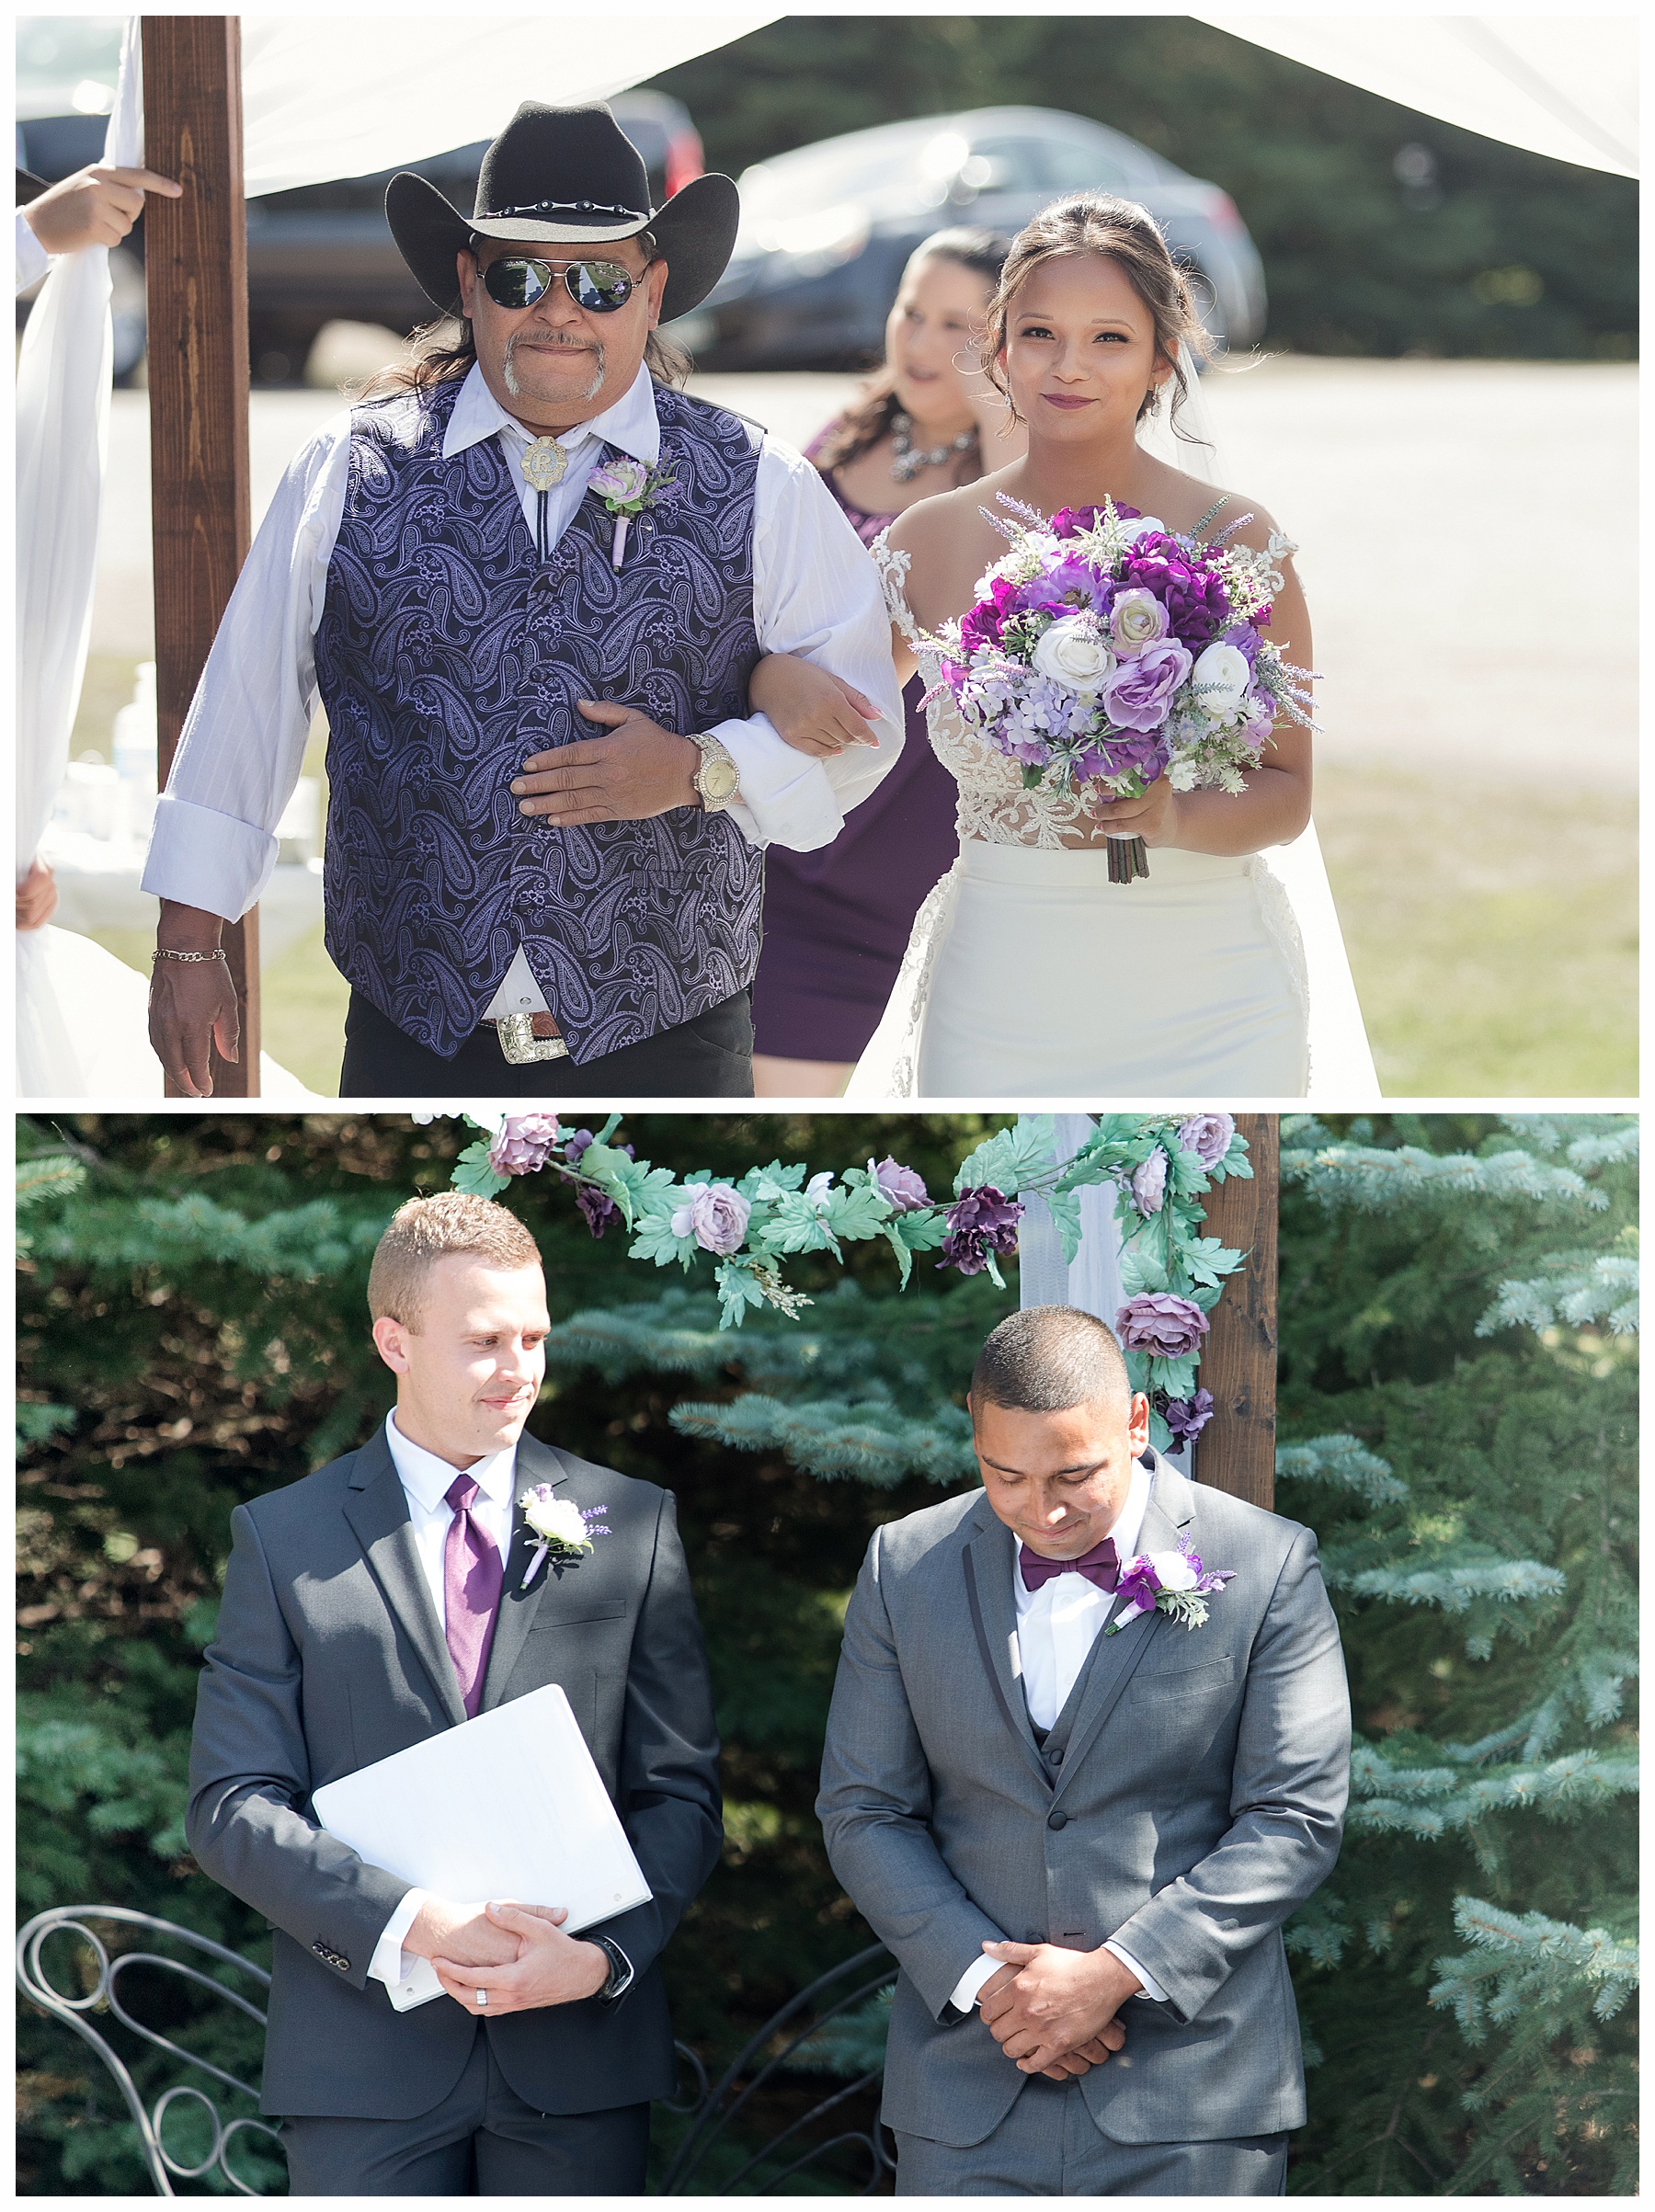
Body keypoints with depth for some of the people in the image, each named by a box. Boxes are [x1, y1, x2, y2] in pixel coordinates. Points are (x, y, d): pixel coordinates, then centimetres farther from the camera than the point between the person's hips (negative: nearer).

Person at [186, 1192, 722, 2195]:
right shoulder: (283, 1538, 4)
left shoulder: (634, 1524, 8)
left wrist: (602, 1956, -12)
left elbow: (682, 1793, 5)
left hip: (579, 2050, 1)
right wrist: (412, 1925, -16)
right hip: (366, 2068, -1)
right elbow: (233, 1808, -2)